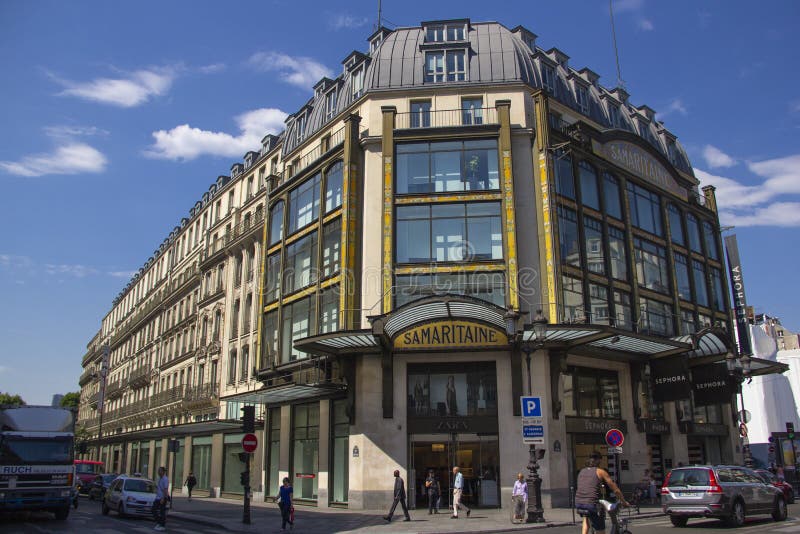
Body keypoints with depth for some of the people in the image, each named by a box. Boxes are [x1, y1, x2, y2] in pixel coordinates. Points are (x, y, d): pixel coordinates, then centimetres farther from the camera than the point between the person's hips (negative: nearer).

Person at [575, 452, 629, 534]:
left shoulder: (581, 471, 19)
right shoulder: (600, 471, 5)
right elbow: (615, 489, 11)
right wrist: (623, 502, 26)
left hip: (578, 503, 5)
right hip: (591, 503, -5)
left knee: (587, 517, 37)